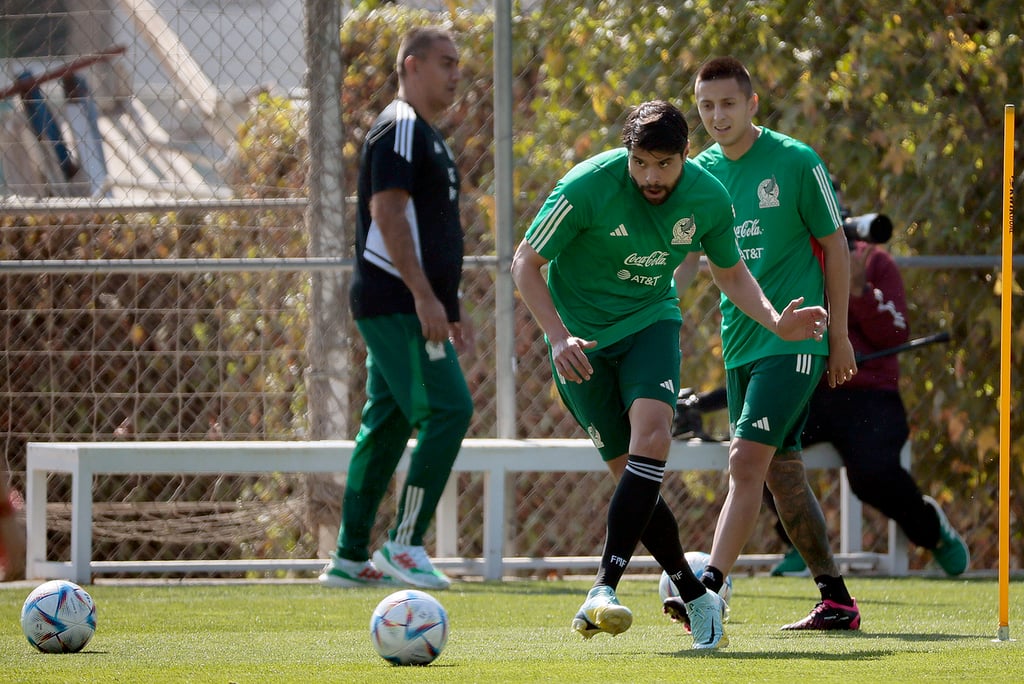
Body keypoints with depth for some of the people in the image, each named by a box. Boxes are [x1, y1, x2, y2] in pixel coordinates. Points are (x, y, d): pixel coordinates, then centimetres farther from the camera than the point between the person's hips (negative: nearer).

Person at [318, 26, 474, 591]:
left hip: (415, 307, 10)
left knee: (386, 425, 9)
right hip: (397, 304, -10)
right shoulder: (399, 128, -10)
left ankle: (351, 559, 11)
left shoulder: (426, 136, 22)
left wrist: (452, 307, 26)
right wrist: (424, 296, -24)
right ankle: (403, 546, -14)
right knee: (447, 410, -15)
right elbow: (387, 213, -19)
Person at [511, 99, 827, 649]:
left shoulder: (708, 198, -9)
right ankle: (697, 598, 9)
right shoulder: (587, 186, -20)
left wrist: (775, 321, -7)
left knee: (651, 435, -26)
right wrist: (559, 337, -22)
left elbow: (730, 272, 10)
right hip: (581, 337, -2)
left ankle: (604, 589, -30)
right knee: (630, 471, -6)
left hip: (651, 321, 2)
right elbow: (525, 263, -11)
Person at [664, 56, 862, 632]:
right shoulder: (702, 173, 8)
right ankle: (837, 601, 18)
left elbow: (835, 245, -3)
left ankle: (710, 590, -25)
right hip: (740, 344, 7)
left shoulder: (797, 162, -8)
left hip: (793, 341, -7)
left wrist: (839, 335, -3)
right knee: (782, 470, 10)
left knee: (747, 460, -18)